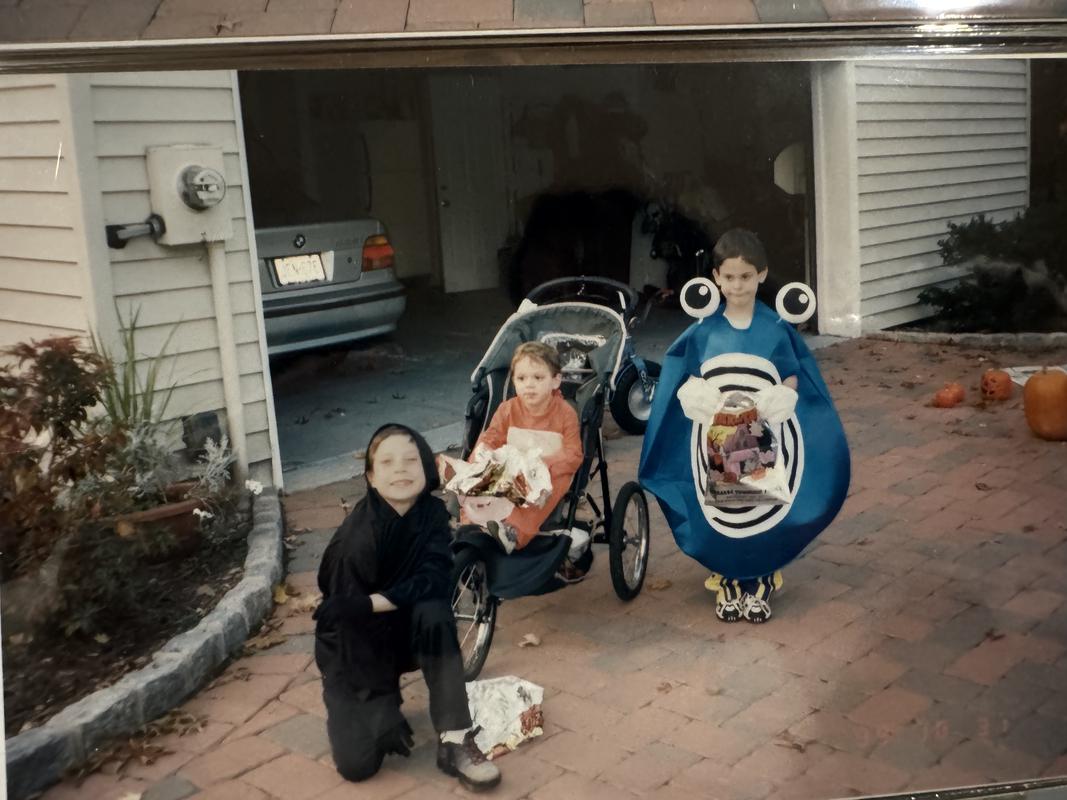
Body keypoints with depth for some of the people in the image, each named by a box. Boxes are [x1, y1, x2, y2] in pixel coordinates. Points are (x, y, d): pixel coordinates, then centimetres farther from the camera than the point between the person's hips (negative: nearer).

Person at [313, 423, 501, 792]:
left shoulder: (432, 512, -14)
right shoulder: (357, 540, -28)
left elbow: (435, 580, -23)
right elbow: (353, 627, -26)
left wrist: (373, 603, -37)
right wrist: (384, 712, -27)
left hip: (401, 634, 3)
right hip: (353, 651, -3)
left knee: (434, 612, -30)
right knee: (358, 763, -19)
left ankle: (454, 740, -23)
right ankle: (347, 710, 16)